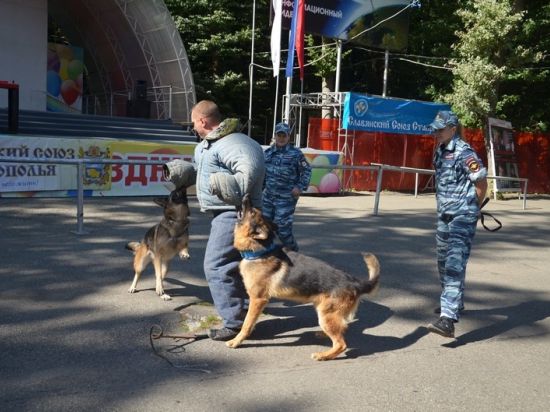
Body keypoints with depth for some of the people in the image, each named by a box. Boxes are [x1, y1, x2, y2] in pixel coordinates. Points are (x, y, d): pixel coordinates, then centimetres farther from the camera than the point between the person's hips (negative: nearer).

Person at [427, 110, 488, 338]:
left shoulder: (464, 153, -16)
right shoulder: (440, 151, 10)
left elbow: (481, 183, -12)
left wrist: (473, 209, 0)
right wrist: (444, 206, 16)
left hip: (462, 217, -9)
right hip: (444, 216, 9)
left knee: (455, 265, -17)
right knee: (444, 262, 20)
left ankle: (448, 319, -24)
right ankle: (454, 302, 40)